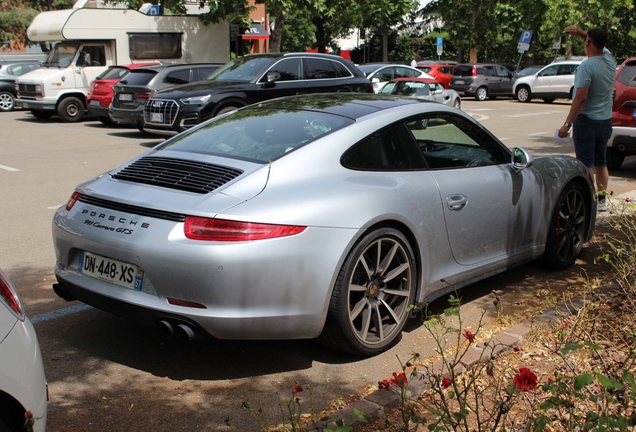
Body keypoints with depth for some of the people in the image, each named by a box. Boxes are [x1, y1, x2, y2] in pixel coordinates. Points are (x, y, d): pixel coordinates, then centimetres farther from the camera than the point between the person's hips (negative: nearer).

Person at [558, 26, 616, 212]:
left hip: (587, 120, -8)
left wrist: (567, 123, -21)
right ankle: (602, 199, 22)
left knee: (586, 164, -4)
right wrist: (580, 32, 19)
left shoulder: (586, 66, -20)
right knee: (601, 162, 16)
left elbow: (580, 98, -24)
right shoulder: (610, 60, 3)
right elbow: (600, 44, 26)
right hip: (606, 120, 8)